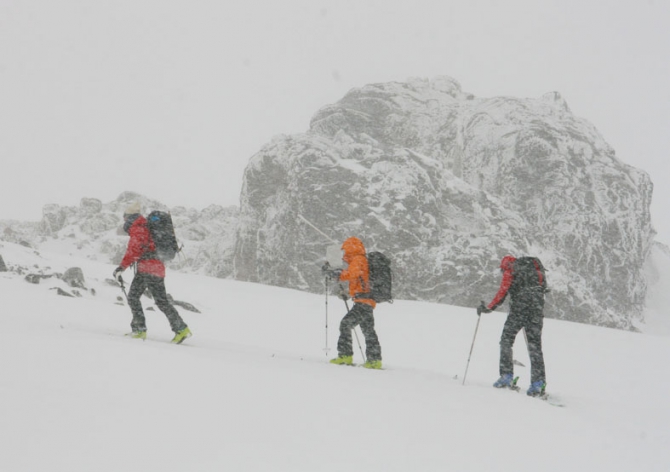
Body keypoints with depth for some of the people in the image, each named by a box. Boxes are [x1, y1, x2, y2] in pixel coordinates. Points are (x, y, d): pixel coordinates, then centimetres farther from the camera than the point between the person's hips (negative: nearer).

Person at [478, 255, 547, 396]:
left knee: (506, 340, 8)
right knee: (535, 345, 6)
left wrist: (488, 308, 10)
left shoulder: (509, 272, 6)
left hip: (519, 309, -5)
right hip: (537, 309, 5)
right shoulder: (534, 266, 22)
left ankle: (507, 376, -3)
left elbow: (502, 294, -1)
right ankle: (539, 382, -4)